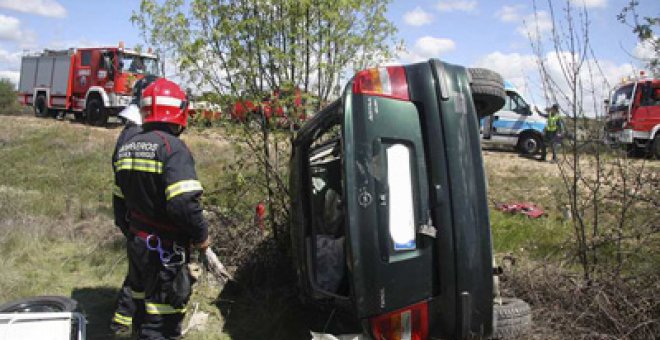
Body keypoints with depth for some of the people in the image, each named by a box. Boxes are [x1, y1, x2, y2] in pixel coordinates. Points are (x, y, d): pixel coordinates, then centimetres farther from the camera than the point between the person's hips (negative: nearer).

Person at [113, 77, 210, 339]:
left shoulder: (126, 147, 7)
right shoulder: (172, 147, -20)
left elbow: (121, 197, 16)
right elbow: (184, 203, -29)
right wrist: (201, 236, -16)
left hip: (136, 242, 8)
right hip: (165, 249, -8)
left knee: (143, 304, 24)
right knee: (161, 319, 1)